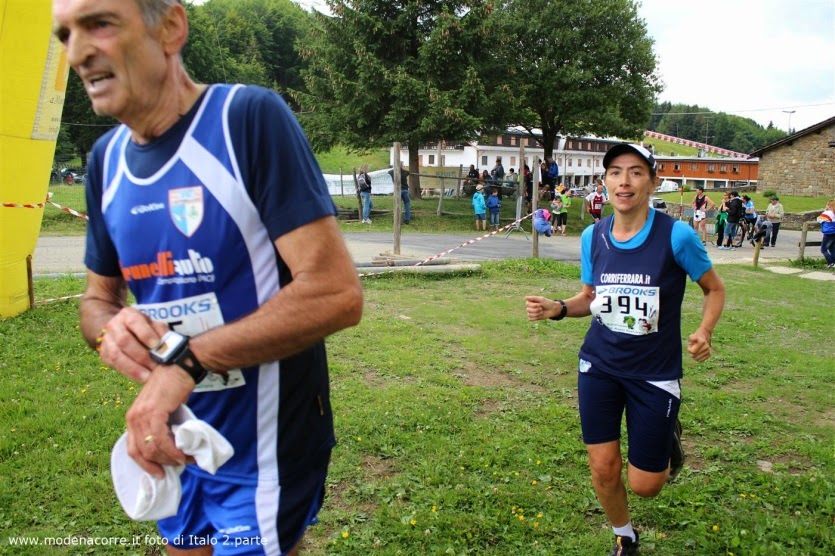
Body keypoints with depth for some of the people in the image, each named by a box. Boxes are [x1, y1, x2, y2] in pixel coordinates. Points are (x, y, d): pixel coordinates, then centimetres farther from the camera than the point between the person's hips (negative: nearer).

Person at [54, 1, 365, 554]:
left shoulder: (251, 117, -19)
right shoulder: (106, 158, 3)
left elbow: (337, 293, -25)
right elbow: (98, 296, 13)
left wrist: (187, 359, -27)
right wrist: (108, 329, -11)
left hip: (264, 455, -6)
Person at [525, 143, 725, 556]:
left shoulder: (677, 235, -16)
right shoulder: (593, 236, -4)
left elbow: (714, 289, 0)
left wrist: (704, 332, -18)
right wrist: (556, 309, -10)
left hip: (655, 373, -3)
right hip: (599, 366, 3)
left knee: (643, 485, 6)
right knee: (603, 470, 6)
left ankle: (668, 437, 40)